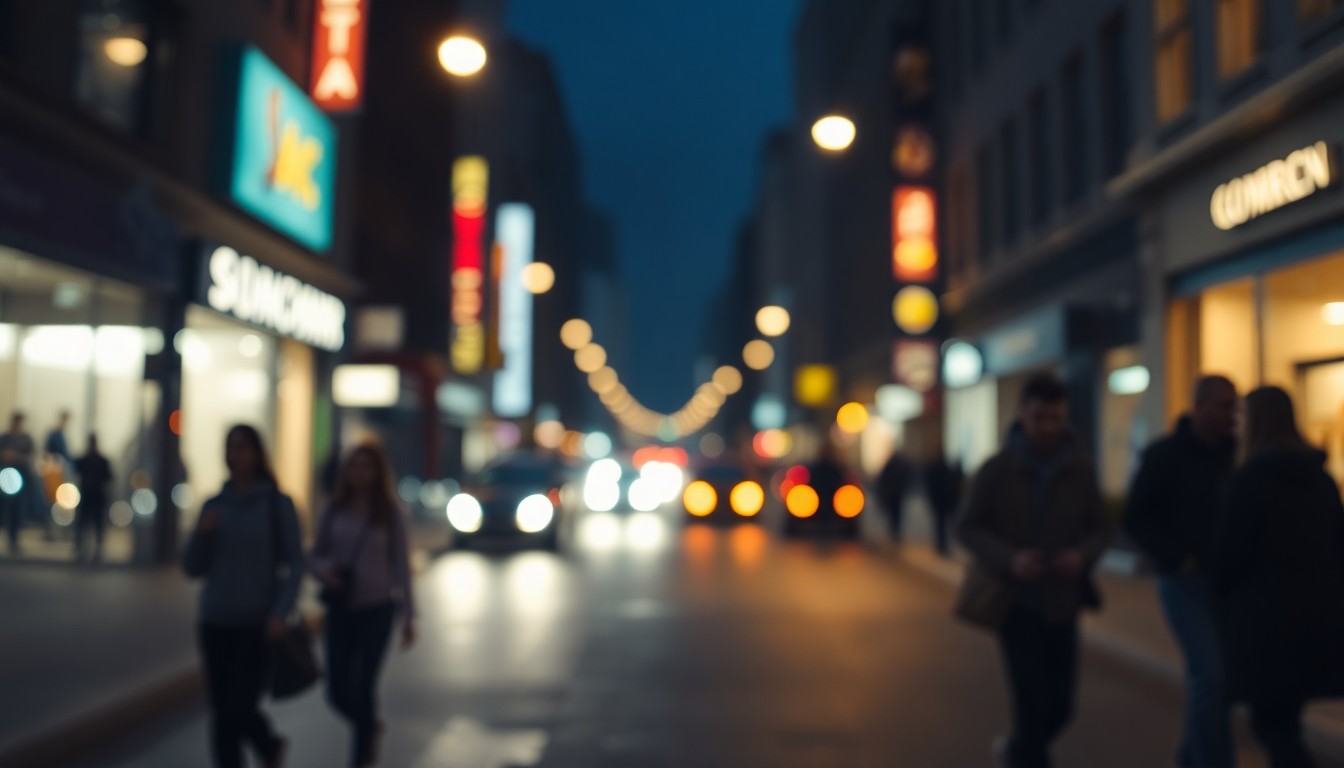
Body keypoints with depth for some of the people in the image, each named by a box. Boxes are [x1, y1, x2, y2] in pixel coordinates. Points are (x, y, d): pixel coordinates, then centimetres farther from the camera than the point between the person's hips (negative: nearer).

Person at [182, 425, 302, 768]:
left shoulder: (278, 503, -4)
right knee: (222, 714, 4)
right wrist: (202, 533, -10)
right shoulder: (214, 506, 6)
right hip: (216, 622, 4)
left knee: (240, 710, -7)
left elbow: (295, 564, -7)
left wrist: (280, 612, -18)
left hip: (258, 623, -4)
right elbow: (193, 568, 8)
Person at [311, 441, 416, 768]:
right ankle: (370, 727, 37)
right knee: (338, 690, 4)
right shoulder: (335, 510, 2)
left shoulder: (390, 513, -4)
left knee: (364, 685, -4)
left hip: (377, 609, -3)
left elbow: (401, 565, -2)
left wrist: (408, 616, -4)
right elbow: (315, 555, 9)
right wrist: (324, 569, -15)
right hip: (340, 608, 3)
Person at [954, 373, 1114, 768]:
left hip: (1061, 601, 3)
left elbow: (1101, 527, 5)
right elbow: (968, 527, -6)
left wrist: (1083, 554, -17)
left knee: (1060, 704, 9)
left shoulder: (1080, 469, -4)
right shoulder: (996, 470, -10)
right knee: (1032, 699, -6)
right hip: (1014, 599, -3)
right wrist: (1009, 559, -22)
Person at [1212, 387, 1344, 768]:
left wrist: (1217, 587, 7)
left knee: (1272, 723, 1)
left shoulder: (1250, 477, -13)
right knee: (1283, 718, 18)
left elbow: (1229, 551, -13)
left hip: (1268, 615, -7)